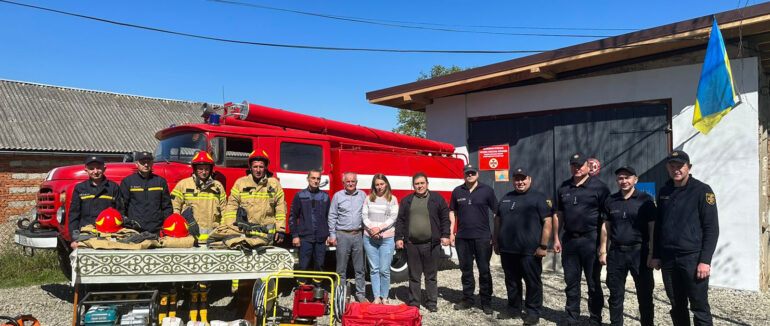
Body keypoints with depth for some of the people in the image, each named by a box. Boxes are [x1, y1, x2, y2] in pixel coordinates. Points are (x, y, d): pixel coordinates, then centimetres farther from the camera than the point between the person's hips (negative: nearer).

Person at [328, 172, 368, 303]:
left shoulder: (362, 195, 8)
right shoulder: (338, 196, 3)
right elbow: (332, 217, 4)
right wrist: (332, 235, -1)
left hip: (358, 235, 2)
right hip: (343, 235, -1)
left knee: (360, 268, 6)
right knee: (341, 268, 5)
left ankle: (360, 294, 14)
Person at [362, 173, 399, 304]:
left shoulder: (392, 199, 4)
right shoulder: (369, 199, 10)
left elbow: (393, 217, -3)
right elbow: (364, 216, 5)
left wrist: (380, 228, -13)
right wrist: (371, 228, -11)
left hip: (387, 239, -2)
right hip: (370, 238, 2)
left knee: (385, 270, -2)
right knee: (374, 269, 5)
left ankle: (384, 297, 10)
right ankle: (376, 297, 11)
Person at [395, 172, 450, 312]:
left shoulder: (437, 198, 7)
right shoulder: (406, 200, 12)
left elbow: (445, 218, 6)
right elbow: (400, 220, 11)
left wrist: (445, 235, -2)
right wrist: (399, 238, 4)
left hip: (431, 244, -1)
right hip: (411, 244, 2)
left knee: (431, 276, 6)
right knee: (414, 276, 8)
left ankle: (432, 303, 16)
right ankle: (414, 303, 17)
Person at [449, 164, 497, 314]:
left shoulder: (487, 190, 0)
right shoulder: (457, 191, 8)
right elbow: (452, 212, 14)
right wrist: (451, 232, 7)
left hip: (482, 237, -3)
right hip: (462, 238, 3)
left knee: (484, 271, 3)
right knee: (466, 270, 11)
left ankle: (486, 302, 13)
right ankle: (467, 299, 23)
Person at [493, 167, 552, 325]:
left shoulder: (538, 198, -3)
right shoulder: (505, 198, 15)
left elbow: (547, 222, -8)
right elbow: (497, 220, 21)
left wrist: (543, 246, -14)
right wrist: (496, 242, 16)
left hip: (529, 251, -5)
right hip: (507, 250, 6)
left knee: (533, 282, 2)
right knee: (511, 281, 14)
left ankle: (533, 312, 14)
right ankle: (513, 309, 28)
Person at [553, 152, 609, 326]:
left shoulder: (599, 187, -3)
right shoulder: (563, 188, 12)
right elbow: (558, 214, 15)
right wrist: (556, 239, 10)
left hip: (591, 240, -4)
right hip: (569, 240, 5)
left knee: (593, 283, 5)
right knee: (571, 282, 11)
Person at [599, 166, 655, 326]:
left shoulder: (645, 200, -3)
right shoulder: (610, 201, 8)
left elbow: (653, 227, -5)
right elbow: (606, 226, 12)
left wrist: (652, 253, -10)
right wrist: (603, 251, 9)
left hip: (639, 253, -3)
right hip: (616, 254, 3)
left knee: (644, 294, 7)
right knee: (615, 294, 10)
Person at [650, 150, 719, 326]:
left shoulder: (702, 191, -3)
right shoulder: (664, 192, 13)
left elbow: (712, 228, -7)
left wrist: (705, 260, -13)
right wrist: (656, 255, 13)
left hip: (693, 258, -5)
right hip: (668, 259, 5)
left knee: (700, 308, 0)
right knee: (677, 306, 12)